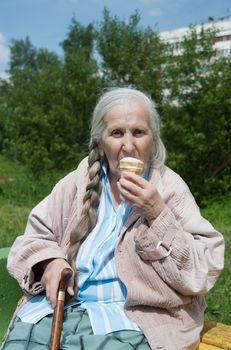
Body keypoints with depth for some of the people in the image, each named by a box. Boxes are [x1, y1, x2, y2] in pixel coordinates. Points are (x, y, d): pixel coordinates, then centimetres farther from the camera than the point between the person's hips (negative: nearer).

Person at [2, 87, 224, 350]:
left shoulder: (171, 189, -1)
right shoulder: (78, 183, 6)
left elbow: (203, 273, -5)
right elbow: (32, 240, 10)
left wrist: (158, 215, -16)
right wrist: (50, 261, -11)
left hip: (129, 318, -1)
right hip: (58, 305, 2)